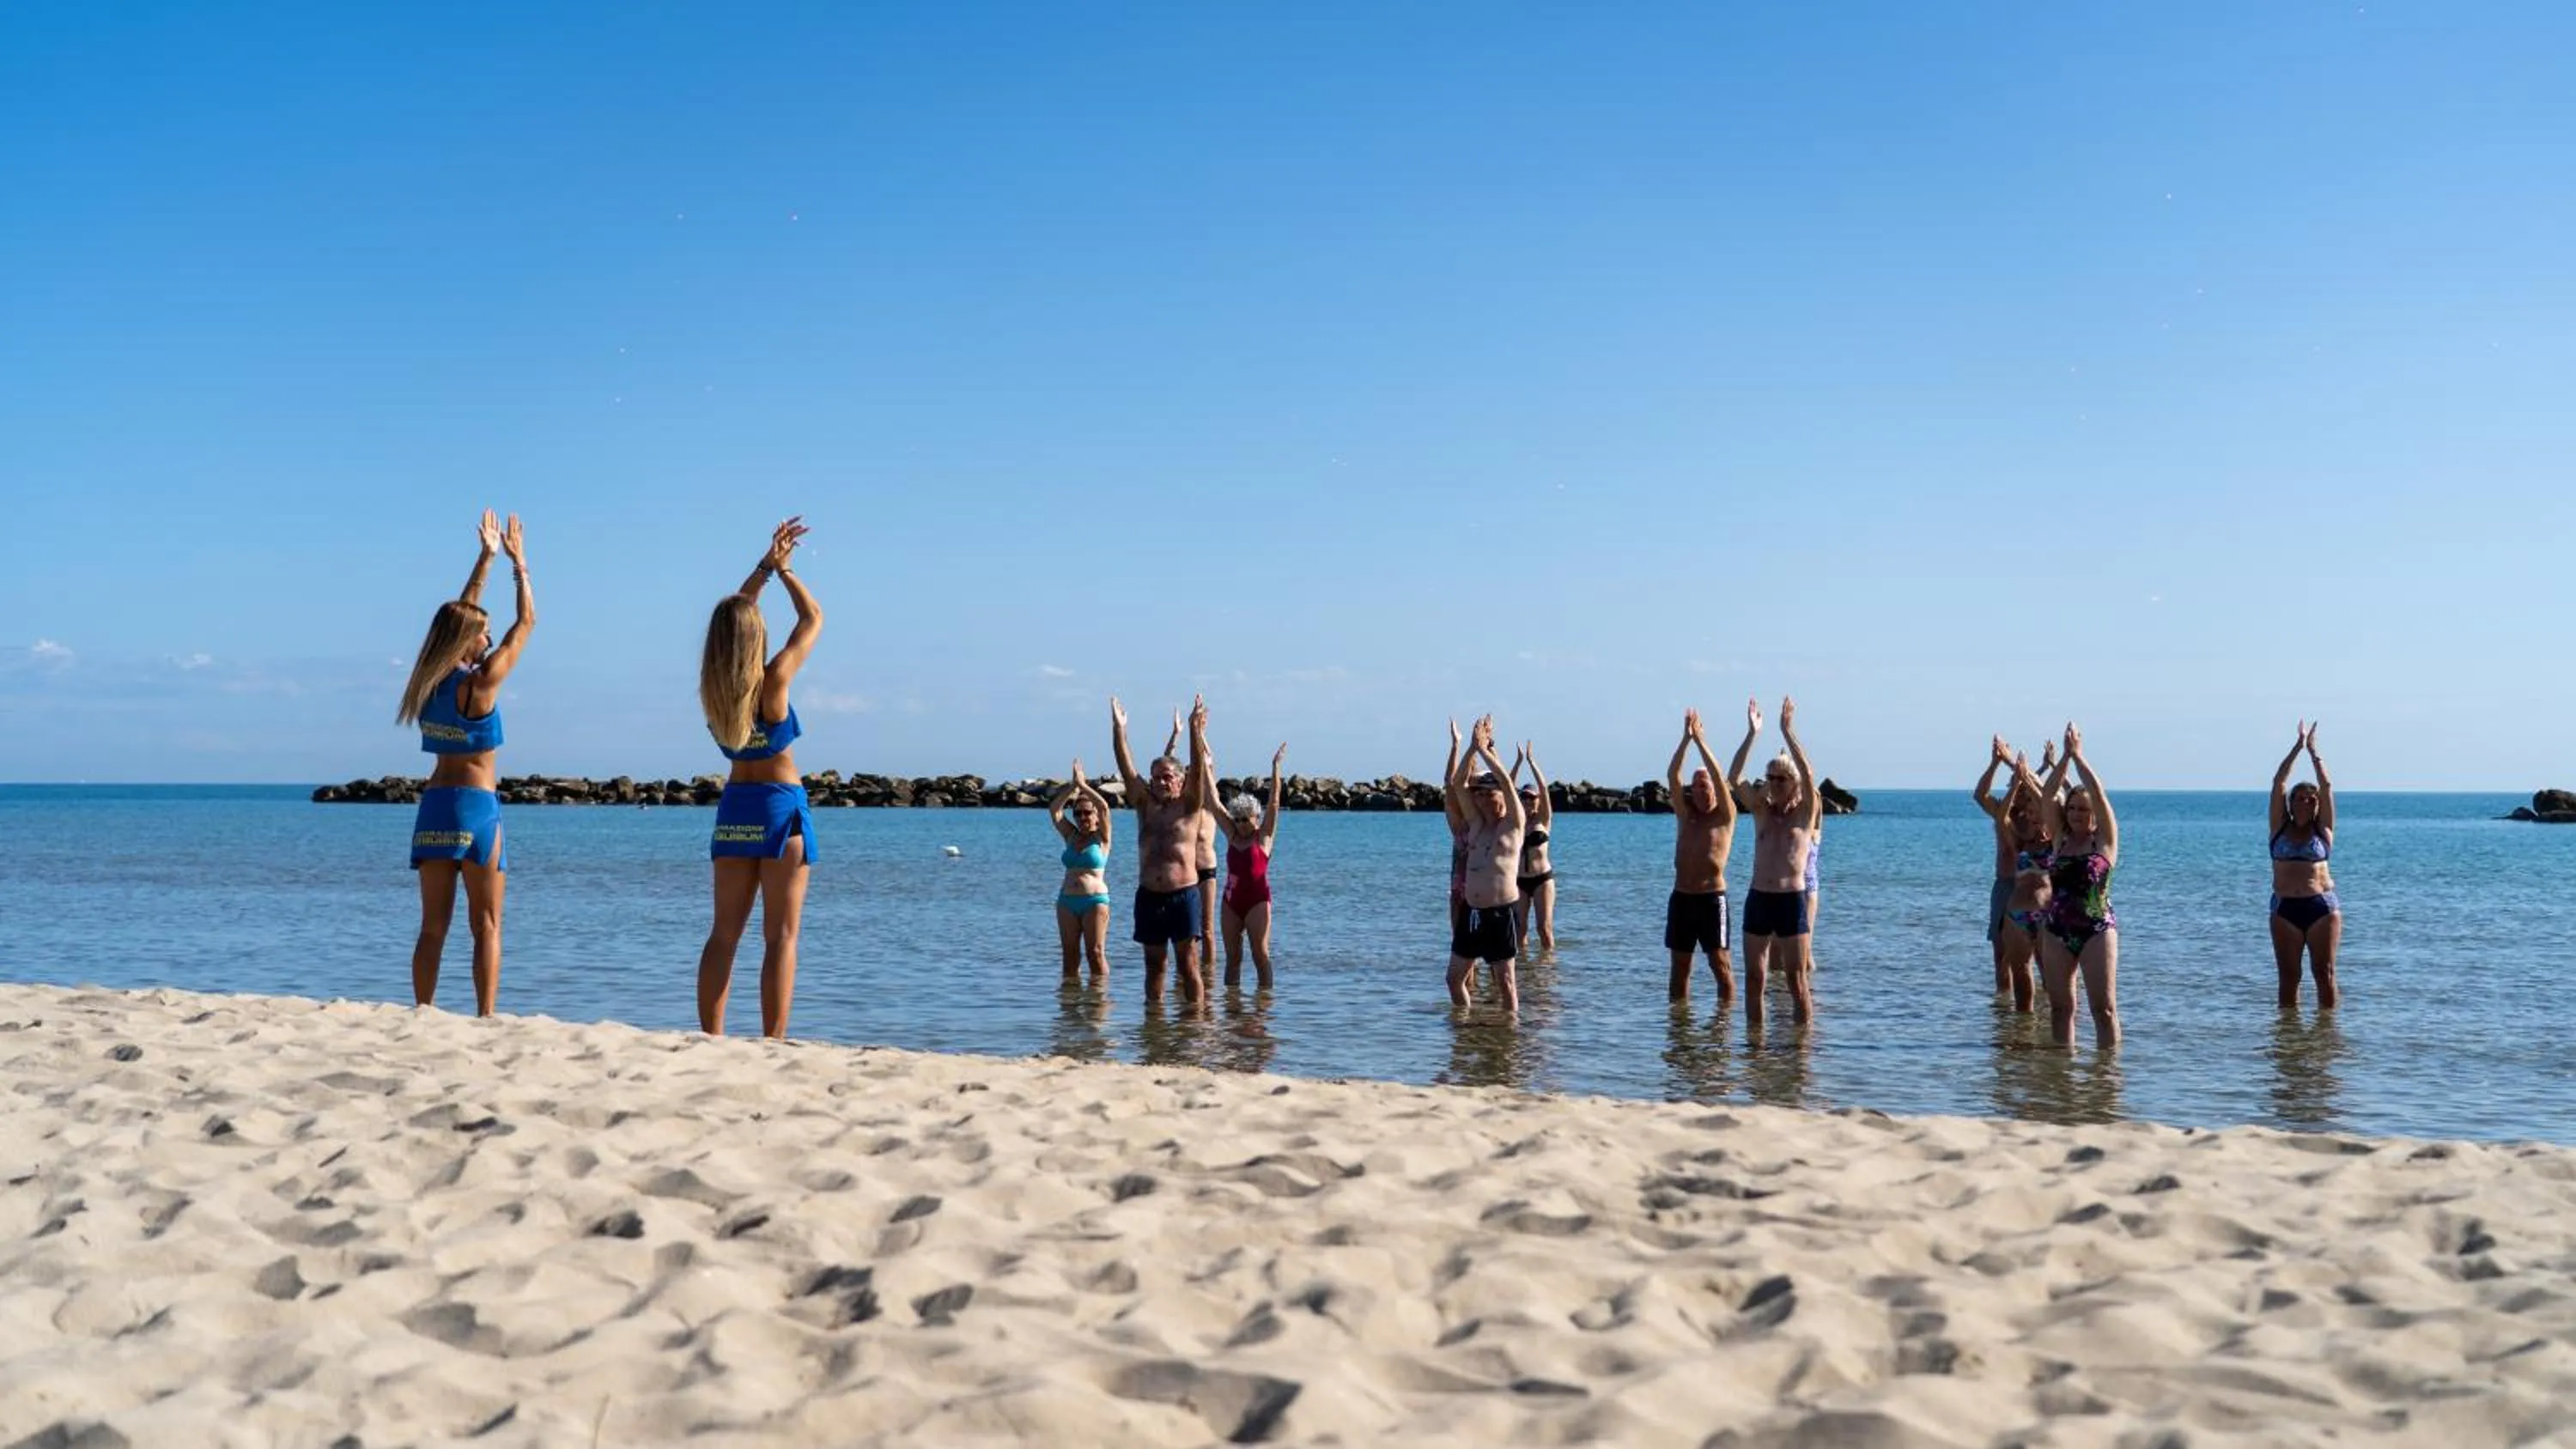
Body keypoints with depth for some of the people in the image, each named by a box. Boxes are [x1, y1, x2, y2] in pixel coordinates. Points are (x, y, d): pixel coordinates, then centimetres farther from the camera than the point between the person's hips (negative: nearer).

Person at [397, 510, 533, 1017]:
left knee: (433, 926, 8)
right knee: (486, 927, -2)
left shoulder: (431, 680, 8)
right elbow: (527, 620, -1)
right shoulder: (480, 682, -10)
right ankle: (486, 1019, -6)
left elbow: (459, 615, 21)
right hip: (476, 804, -6)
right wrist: (518, 562, 10)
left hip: (434, 805, 6)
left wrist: (486, 559, 27)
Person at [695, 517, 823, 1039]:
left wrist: (765, 566, 21)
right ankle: (773, 1043, -7)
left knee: (724, 932, 9)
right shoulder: (773, 681, -13)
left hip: (733, 808, 5)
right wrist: (784, 569, 9)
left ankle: (710, 1038, 7)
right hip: (781, 805, -5)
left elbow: (732, 615, 17)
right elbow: (813, 618, -1)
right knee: (780, 937, -3)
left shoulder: (711, 685, 1)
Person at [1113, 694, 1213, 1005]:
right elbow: (1127, 768, 2)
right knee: (1154, 964, 10)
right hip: (1149, 896, 4)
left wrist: (1195, 731, -22)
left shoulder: (1188, 807, 2)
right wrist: (1118, 730, -10)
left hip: (1183, 895, -4)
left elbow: (1198, 768, -10)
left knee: (1188, 965, -1)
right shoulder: (1145, 806, 11)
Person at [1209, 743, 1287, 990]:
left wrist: (1275, 767, -13)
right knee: (1232, 956, 5)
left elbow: (1274, 803, -6)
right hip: (1232, 899, 5)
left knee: (1260, 954, -5)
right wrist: (1206, 768, 8)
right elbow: (1213, 802, 11)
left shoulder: (1264, 836, 1)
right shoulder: (1233, 835, 12)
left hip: (1257, 899, -5)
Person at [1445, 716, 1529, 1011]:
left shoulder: (1514, 824, -1)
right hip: (1471, 911, 6)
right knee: (1455, 977, 10)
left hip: (1501, 912, -6)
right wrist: (1472, 747, -6)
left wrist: (1485, 749, -12)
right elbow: (1457, 783, 4)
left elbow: (1506, 782, -14)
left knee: (1505, 980, -2)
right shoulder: (1476, 823, 13)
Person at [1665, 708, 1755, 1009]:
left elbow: (1724, 778, -9)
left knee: (1720, 963, -4)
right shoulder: (1684, 816, 12)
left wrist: (1700, 741, -11)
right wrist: (1686, 739, -9)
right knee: (1680, 964, 9)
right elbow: (1672, 775, 2)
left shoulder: (1725, 817, 2)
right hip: (1681, 897, 5)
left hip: (1712, 897, -5)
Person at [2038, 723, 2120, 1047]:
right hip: (2057, 930, 5)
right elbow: (2047, 796, 1)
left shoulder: (2105, 840, 1)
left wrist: (2078, 756, -10)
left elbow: (2099, 794, -11)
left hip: (2097, 929, -4)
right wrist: (2065, 757, -7)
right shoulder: (2061, 839, 11)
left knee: (2104, 1006, -5)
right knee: (2060, 1006, 7)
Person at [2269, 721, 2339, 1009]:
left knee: (2324, 972, -1)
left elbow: (2327, 787, 1)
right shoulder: (2280, 828, 8)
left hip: (2322, 907, -1)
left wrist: (2313, 750, 1)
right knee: (2289, 975, 3)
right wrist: (2298, 746, 1)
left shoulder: (2323, 831, 7)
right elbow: (2278, 783, 3)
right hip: (2285, 909, 1)